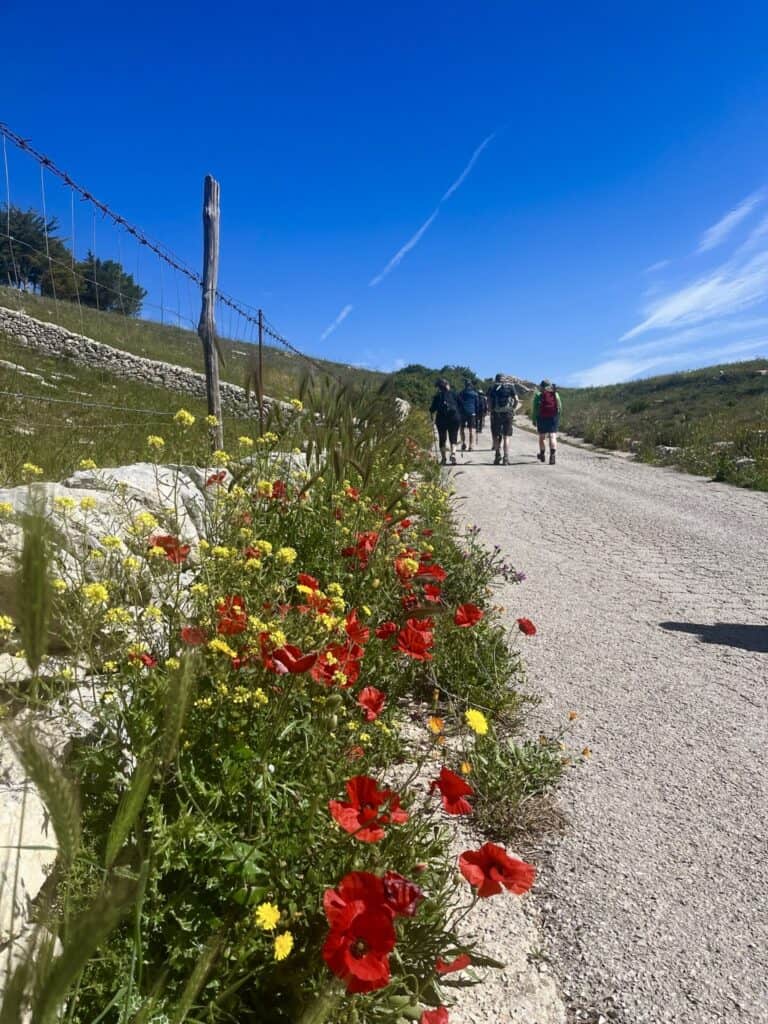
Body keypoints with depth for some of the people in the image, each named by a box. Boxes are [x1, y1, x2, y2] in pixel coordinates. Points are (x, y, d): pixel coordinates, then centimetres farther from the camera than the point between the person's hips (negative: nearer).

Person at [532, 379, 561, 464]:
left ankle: (542, 455, 28)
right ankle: (553, 455, -22)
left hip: (542, 418, -1)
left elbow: (535, 408, -4)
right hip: (553, 418, 1)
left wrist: (534, 419, -1)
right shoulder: (556, 394, 9)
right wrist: (558, 418, 16)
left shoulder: (538, 395, 1)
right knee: (552, 436, -4)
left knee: (542, 436, 14)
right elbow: (560, 407, 8)